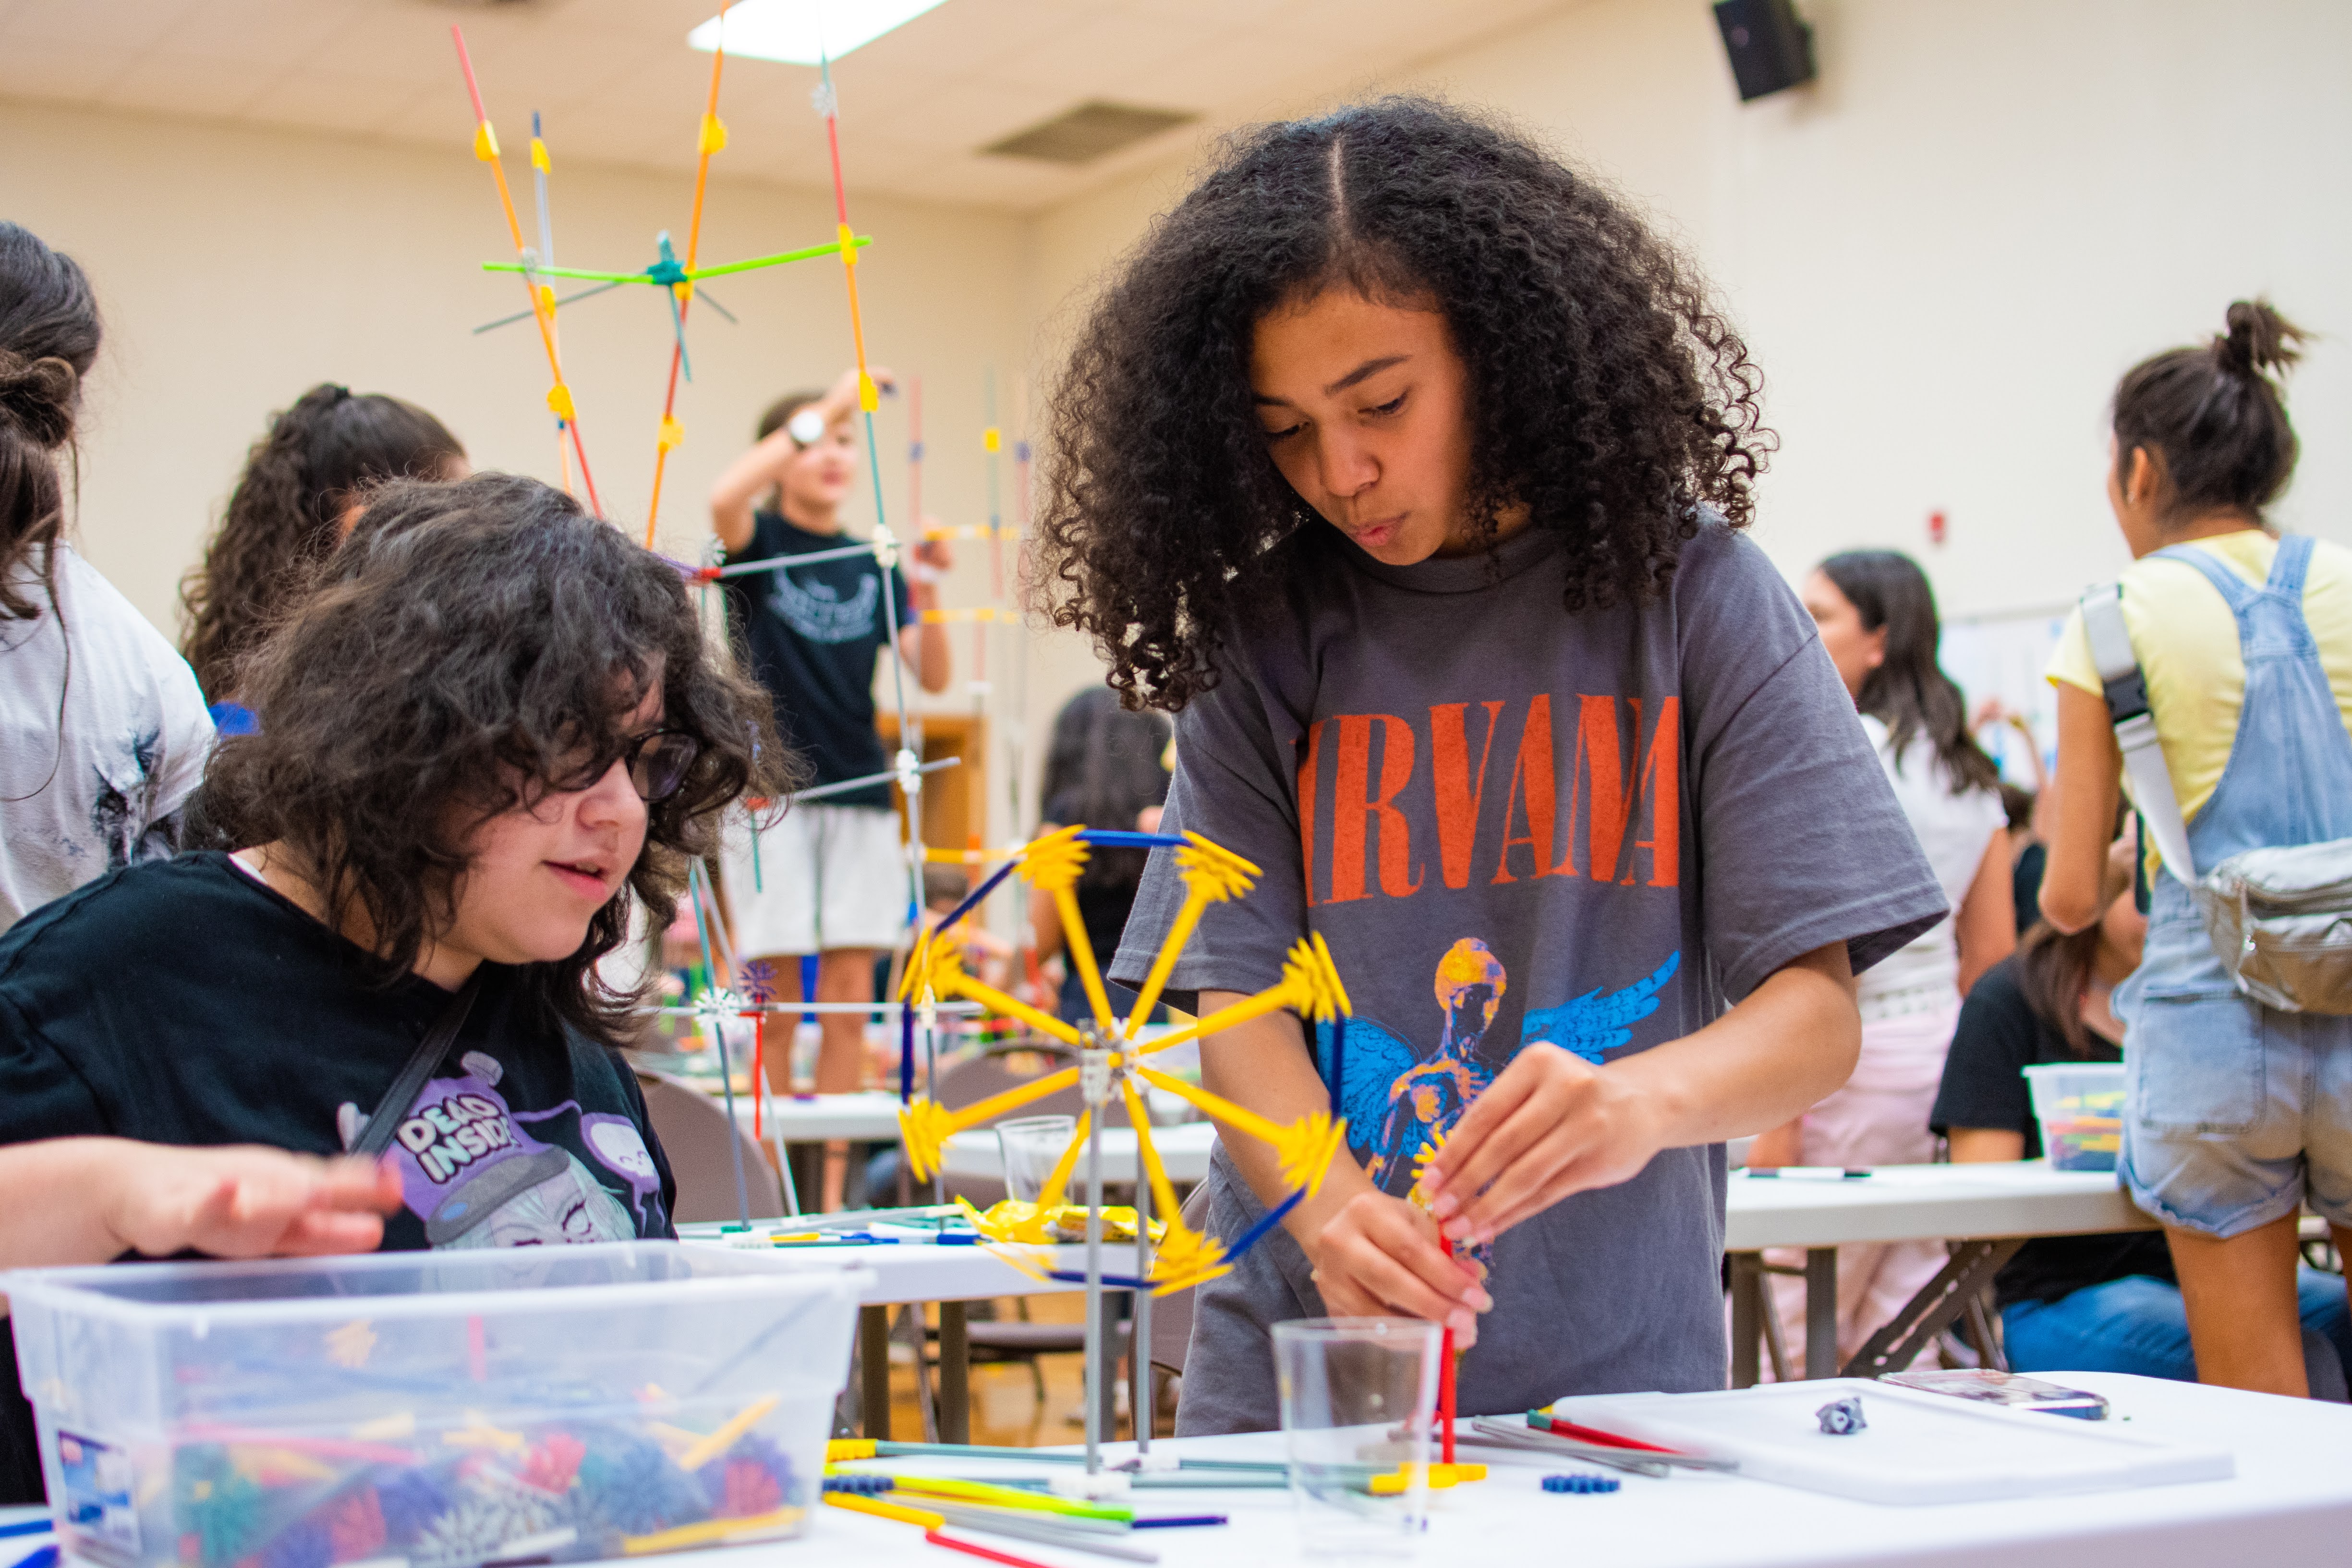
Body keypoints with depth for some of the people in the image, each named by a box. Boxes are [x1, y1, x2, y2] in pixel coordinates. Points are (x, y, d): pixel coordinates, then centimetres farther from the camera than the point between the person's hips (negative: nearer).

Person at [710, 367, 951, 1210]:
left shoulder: (872, 568, 13)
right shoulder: (759, 542, 3)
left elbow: (932, 676, 4)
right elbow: (724, 501, -23)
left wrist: (927, 590, -12)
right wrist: (823, 411, -24)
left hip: (860, 793, 4)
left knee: (850, 998, 2)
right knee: (779, 998, -5)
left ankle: (834, 1188, 7)